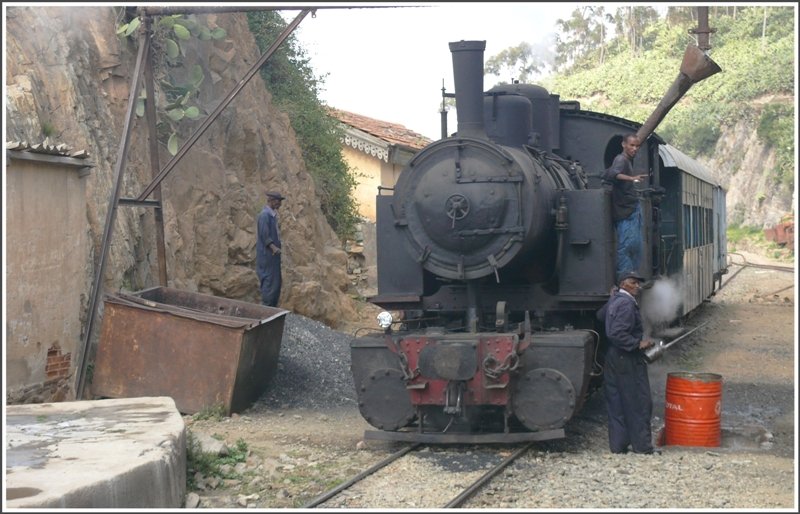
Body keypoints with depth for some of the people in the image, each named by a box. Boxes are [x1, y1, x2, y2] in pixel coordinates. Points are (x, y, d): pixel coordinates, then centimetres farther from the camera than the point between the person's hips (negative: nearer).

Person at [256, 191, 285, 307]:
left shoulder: (272, 214, 14)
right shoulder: (265, 215, -15)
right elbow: (264, 235, -21)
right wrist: (273, 247, -28)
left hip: (273, 254, 10)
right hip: (267, 254, -10)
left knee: (276, 281, 12)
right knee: (269, 280, -7)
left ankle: (272, 306, 18)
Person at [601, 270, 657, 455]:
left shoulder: (613, 301, 12)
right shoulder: (627, 304, -17)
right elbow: (617, 334, -26)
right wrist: (638, 344, -20)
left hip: (612, 361, 10)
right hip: (628, 362, -10)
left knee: (616, 405, 11)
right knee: (639, 404, -1)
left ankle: (618, 445, 15)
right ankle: (642, 446, 5)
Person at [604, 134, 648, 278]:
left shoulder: (629, 160, 17)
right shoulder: (621, 160, -13)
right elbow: (611, 174, -34)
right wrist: (631, 178, -48)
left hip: (633, 209, 10)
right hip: (625, 211, -10)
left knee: (636, 245, 12)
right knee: (626, 245, -13)